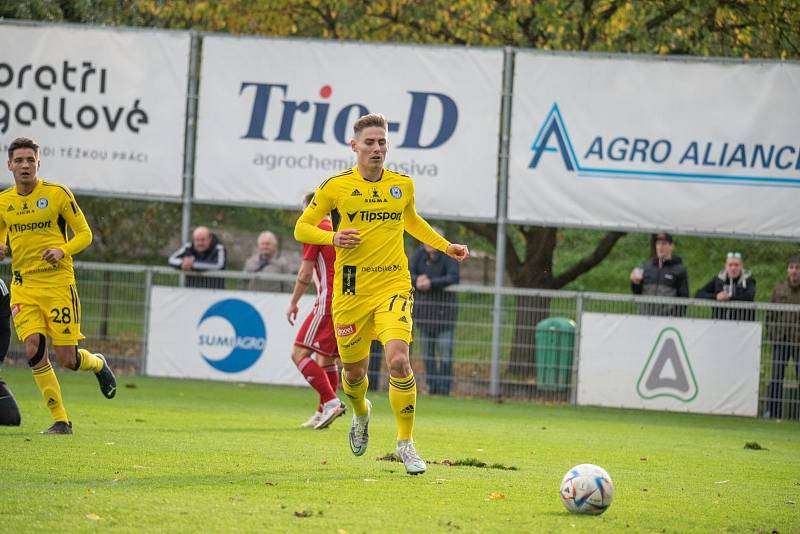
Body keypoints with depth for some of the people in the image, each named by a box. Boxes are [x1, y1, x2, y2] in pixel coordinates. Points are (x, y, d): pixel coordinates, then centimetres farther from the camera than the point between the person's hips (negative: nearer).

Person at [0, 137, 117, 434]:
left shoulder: (58, 194, -4)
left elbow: (85, 234, 0)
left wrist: (62, 250, -19)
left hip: (58, 283, -3)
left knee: (67, 359, -5)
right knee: (34, 350, -14)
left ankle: (98, 364, 33)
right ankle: (61, 421, -3)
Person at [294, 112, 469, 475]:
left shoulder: (403, 185, 6)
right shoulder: (335, 186, -4)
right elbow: (302, 228, 2)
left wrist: (446, 247, 19)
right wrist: (332, 238, -16)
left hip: (394, 285, 0)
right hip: (351, 290, 0)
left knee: (398, 360, -21)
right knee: (354, 370, 10)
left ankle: (405, 442, -7)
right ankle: (360, 413, 48)